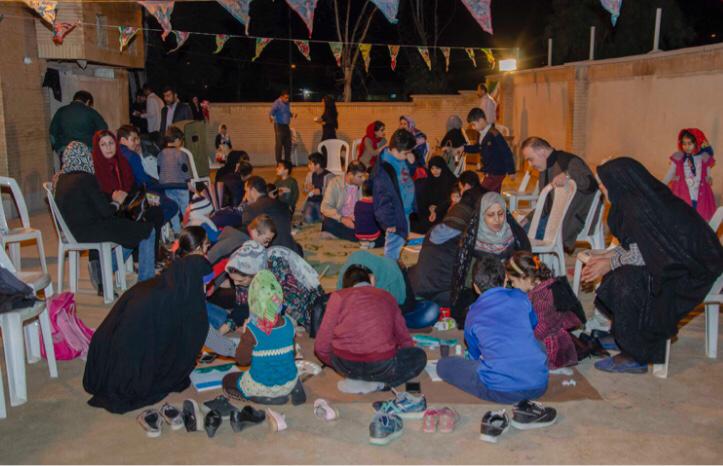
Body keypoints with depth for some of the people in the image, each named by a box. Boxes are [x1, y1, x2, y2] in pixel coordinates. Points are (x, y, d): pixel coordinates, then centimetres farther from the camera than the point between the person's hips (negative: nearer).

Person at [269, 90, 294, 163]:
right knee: (279, 144, -8)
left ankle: (288, 161, 17)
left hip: (286, 126, 7)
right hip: (279, 125, -7)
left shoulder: (287, 104, 13)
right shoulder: (277, 103, -10)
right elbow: (272, 111, -25)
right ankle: (279, 162, -4)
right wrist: (270, 117, -46)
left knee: (288, 144, 8)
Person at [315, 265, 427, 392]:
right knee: (419, 356, 26)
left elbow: (321, 346, 6)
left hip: (345, 365, 1)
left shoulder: (339, 296, 9)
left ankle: (355, 378, 10)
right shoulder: (387, 297, 16)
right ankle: (379, 383, 3)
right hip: (381, 365, -1)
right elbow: (405, 341, 19)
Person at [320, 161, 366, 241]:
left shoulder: (363, 186, -1)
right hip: (338, 220, -3)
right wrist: (342, 219, -29)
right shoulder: (335, 183, -10)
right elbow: (325, 207, -16)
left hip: (354, 221, 4)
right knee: (328, 222, -34)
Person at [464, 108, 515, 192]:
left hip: (496, 172, -9)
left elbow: (507, 153, -19)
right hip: (489, 172, 9)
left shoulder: (494, 135, -21)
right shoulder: (482, 134, 7)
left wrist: (511, 171, -17)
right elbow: (478, 148, 25)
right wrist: (464, 148, 10)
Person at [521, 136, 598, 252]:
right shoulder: (545, 168, 15)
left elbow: (591, 184, -31)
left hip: (571, 220, -9)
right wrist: (527, 220, 6)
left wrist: (568, 176, -48)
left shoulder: (570, 162, -14)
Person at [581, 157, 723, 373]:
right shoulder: (634, 200, 3)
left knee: (628, 279, -23)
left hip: (692, 270, -10)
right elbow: (633, 245, 11)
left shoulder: (641, 207, -25)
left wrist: (611, 264, -11)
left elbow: (642, 254, -23)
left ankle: (635, 357, -13)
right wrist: (606, 256, 3)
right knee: (616, 272, 1)